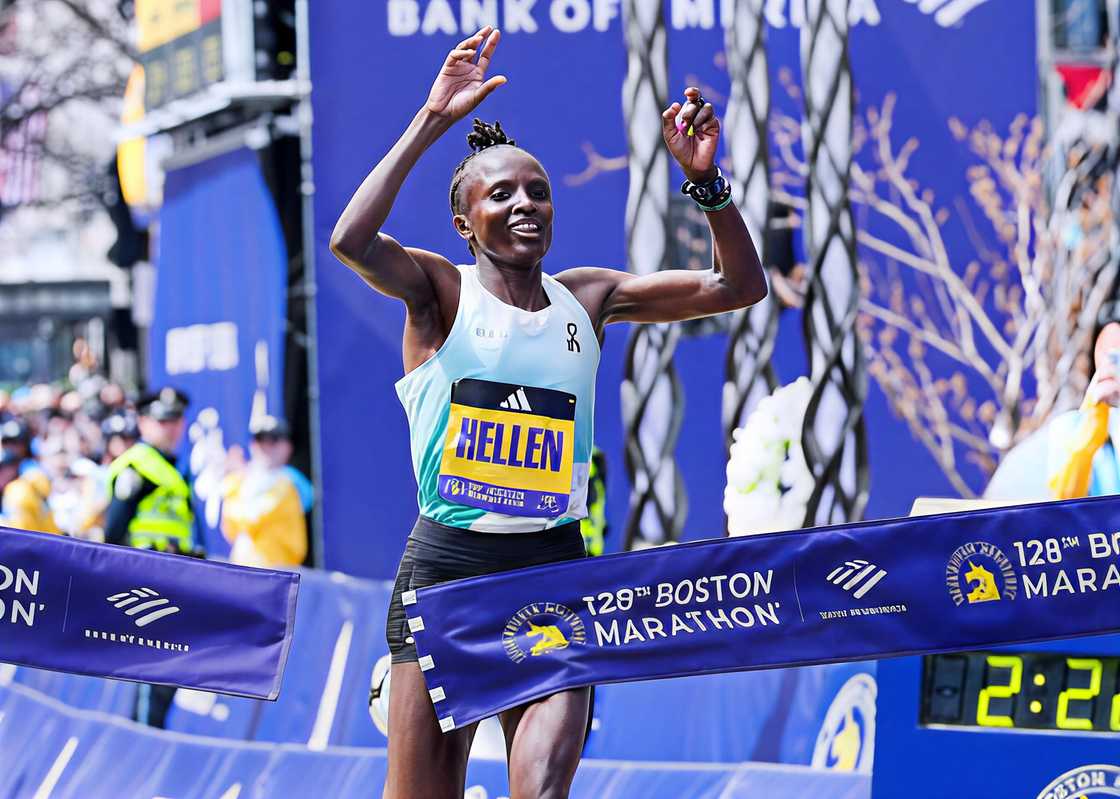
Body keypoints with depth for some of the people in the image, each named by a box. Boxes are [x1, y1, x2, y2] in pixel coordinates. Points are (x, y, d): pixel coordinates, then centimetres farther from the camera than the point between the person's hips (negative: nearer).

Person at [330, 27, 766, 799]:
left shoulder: (585, 297, 11)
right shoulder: (442, 291, -1)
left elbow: (739, 285, 9)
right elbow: (352, 241, -22)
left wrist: (705, 178, -6)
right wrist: (432, 121, -22)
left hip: (555, 569, 3)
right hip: (447, 563, -3)